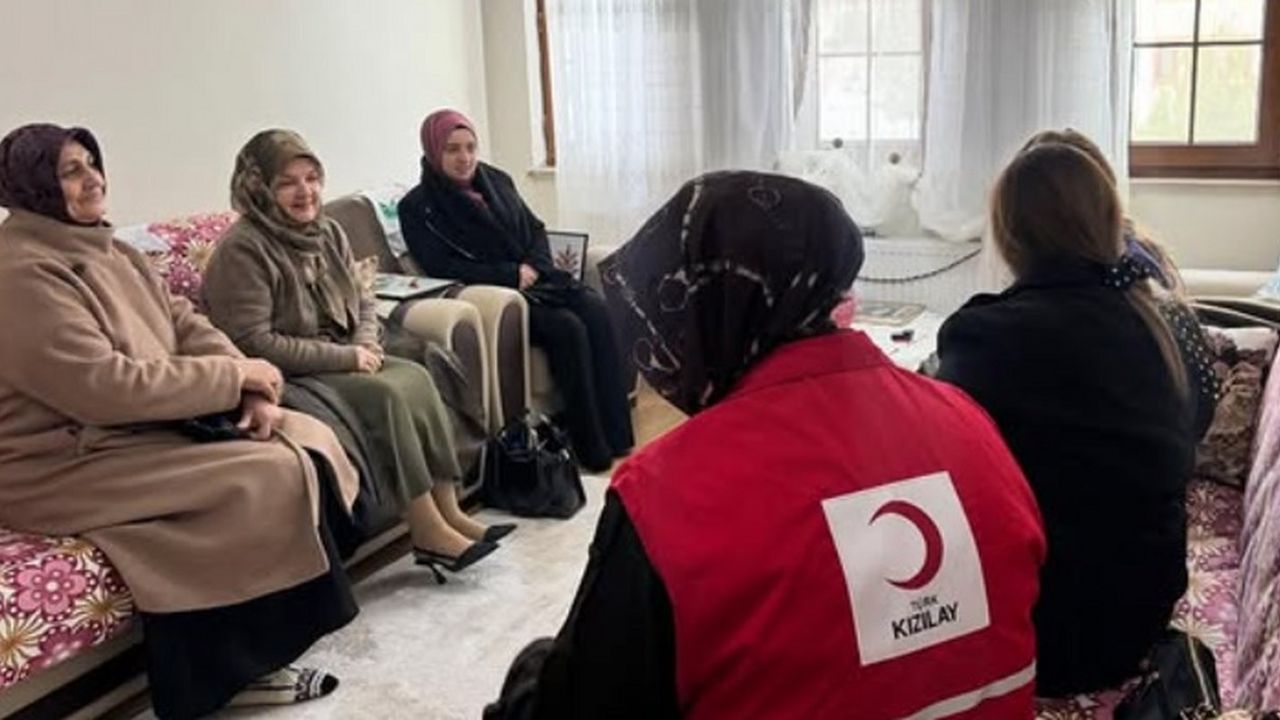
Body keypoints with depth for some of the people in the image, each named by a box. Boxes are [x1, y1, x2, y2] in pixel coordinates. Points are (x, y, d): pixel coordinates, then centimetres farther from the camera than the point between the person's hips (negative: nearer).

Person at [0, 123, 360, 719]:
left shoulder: (105, 250, 12)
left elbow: (184, 325, 7)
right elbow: (104, 387, -27)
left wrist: (253, 391, -11)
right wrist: (235, 376, -19)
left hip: (145, 423, 10)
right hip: (66, 463, -10)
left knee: (309, 438, -2)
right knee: (271, 475, -23)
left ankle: (250, 654, 3)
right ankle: (233, 667, -5)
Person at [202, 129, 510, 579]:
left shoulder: (327, 232, 10)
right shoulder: (241, 249, -15)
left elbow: (362, 303, 18)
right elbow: (254, 344, -21)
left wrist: (366, 344, -6)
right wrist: (346, 357, -19)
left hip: (338, 362, 8)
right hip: (284, 379, -8)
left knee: (415, 377, -16)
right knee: (385, 394, -26)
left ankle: (448, 513, -14)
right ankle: (428, 531, -20)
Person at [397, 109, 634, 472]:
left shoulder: (496, 181, 16)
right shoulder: (418, 208, -2)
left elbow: (536, 229, 18)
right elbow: (440, 266, -11)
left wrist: (534, 265, -5)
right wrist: (511, 275, -16)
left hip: (533, 277, 6)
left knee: (595, 310, -24)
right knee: (567, 327, -30)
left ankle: (617, 433, -22)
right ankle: (591, 448, -22)